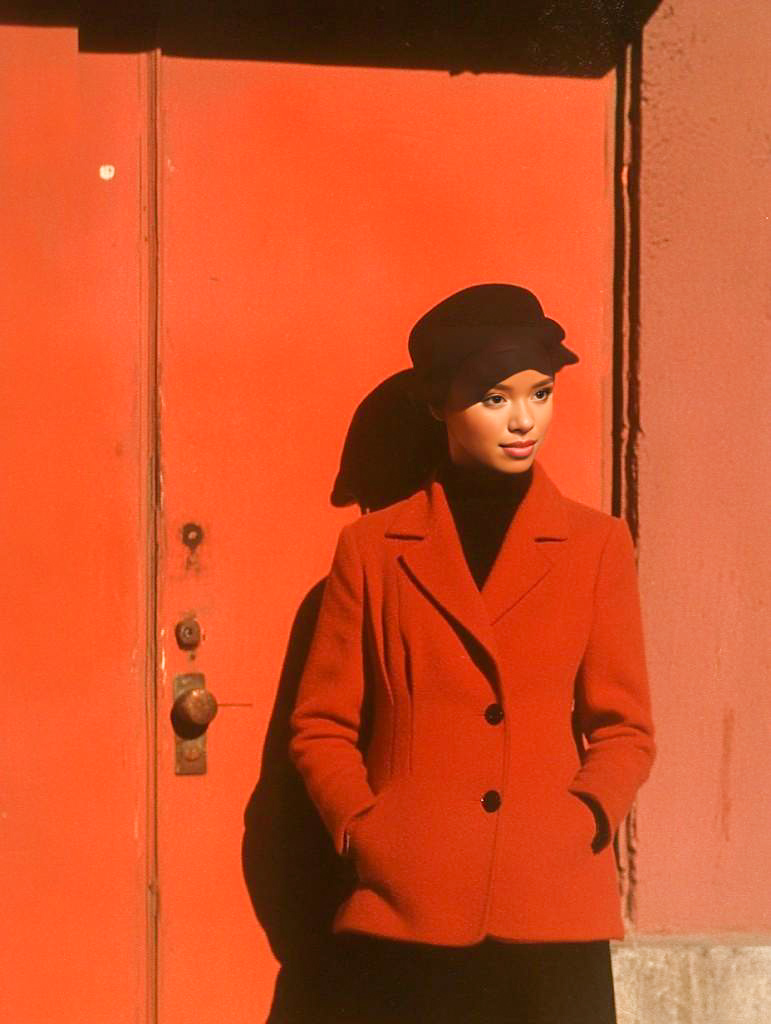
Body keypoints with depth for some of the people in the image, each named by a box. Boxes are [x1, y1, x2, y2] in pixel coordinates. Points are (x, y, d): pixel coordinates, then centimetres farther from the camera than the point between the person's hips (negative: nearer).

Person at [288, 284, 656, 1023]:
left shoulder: (597, 544, 7)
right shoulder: (371, 548, 6)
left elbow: (626, 730, 5)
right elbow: (321, 726, 7)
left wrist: (578, 824, -10)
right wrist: (367, 835, -6)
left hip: (552, 917, 0)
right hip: (400, 917, 0)